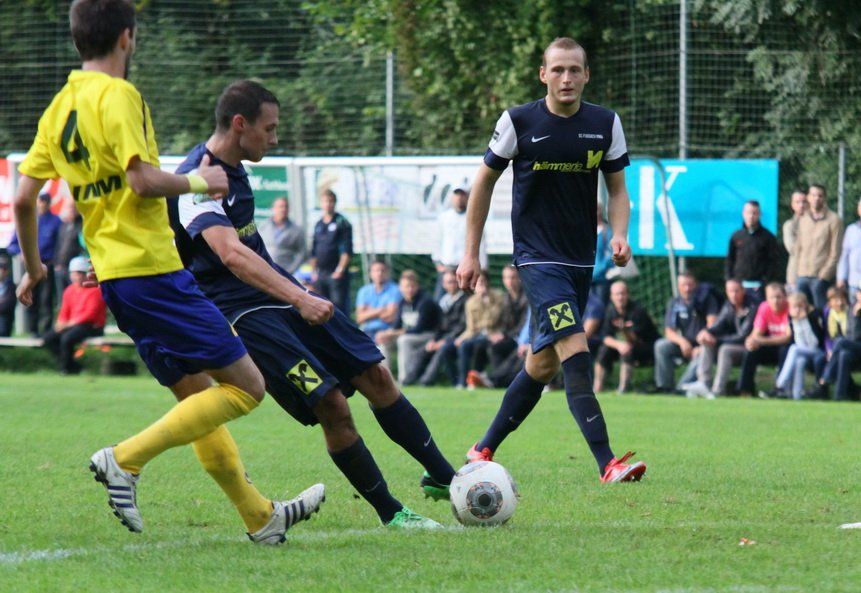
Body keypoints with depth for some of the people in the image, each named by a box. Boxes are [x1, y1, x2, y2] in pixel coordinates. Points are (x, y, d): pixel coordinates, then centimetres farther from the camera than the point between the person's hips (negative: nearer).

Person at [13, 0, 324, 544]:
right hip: (151, 269, -9)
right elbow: (142, 179, -22)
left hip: (112, 276, 9)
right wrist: (198, 182, -4)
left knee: (198, 394, 16)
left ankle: (261, 517, 20)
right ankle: (125, 460, -13)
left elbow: (23, 198, 12)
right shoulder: (118, 95, -11)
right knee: (246, 385, -6)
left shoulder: (59, 107, 12)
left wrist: (33, 267, 24)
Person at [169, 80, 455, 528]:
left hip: (283, 295, 9)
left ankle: (442, 478, 16)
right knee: (332, 405, -16)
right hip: (243, 314, -9)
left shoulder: (229, 167, 9)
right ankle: (390, 512, -4)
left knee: (376, 376, 5)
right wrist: (300, 299, -46)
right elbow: (232, 255, -36)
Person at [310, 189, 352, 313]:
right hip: (320, 274, 6)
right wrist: (314, 271, 12)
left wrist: (340, 270, -15)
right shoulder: (318, 225, 16)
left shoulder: (342, 223, -3)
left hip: (336, 274, -6)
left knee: (339, 306, -11)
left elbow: (346, 251, -8)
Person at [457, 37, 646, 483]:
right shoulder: (518, 122, -7)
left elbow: (617, 187, 11)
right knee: (575, 355, -20)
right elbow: (484, 183, 4)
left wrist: (619, 234, -9)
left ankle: (484, 450, 28)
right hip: (537, 258, -5)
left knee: (544, 363, 12)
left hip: (581, 261, 5)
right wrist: (471, 254, 4)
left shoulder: (605, 124, 2)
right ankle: (608, 464, -25)